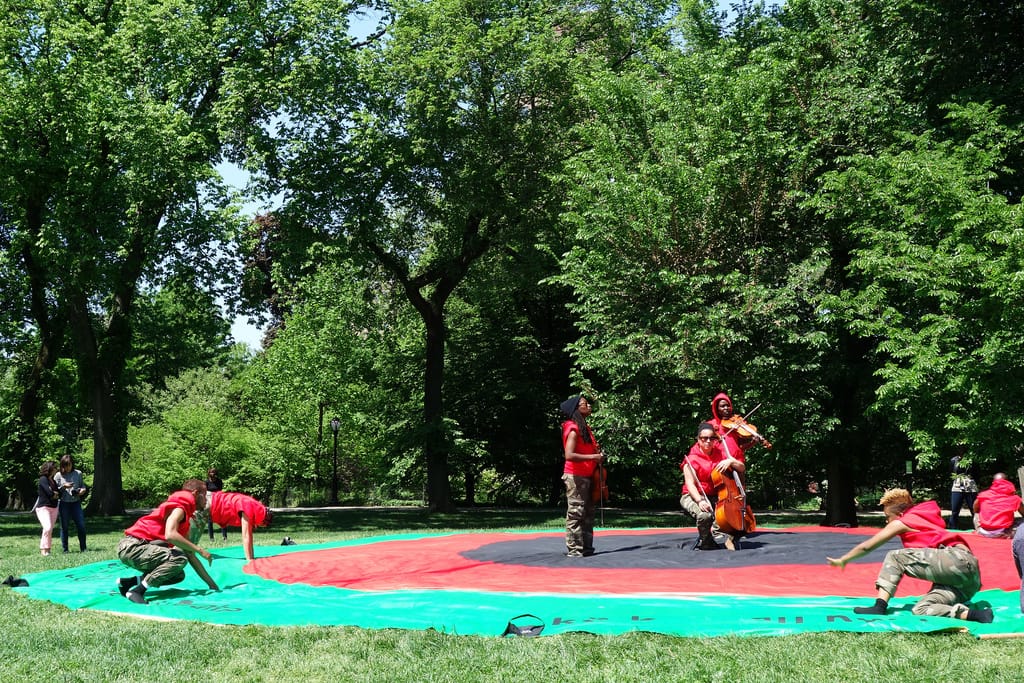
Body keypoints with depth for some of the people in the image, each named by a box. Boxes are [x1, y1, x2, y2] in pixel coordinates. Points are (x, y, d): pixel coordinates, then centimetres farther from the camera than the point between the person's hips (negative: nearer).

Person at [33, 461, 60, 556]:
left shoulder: (53, 481, 16)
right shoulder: (43, 479, -8)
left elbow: (59, 495, 12)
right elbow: (49, 492, -18)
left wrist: (54, 494, -6)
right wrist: (55, 494, 1)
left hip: (54, 508, 8)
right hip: (43, 508, -8)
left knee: (50, 530, 4)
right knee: (47, 528, -20)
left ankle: (47, 549, 6)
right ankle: (43, 549, -16)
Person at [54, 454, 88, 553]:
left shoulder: (78, 473, 5)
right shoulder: (59, 475, -1)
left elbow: (83, 486, 14)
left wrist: (82, 490, -8)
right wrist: (63, 487, -16)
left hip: (76, 503, 1)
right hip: (64, 503, -1)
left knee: (81, 525, -2)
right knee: (64, 527, 5)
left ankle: (83, 548, 10)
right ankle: (65, 549, 13)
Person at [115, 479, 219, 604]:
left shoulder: (185, 519, 21)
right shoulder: (179, 508, -8)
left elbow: (192, 557, 22)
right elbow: (170, 535, -27)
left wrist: (212, 584, 18)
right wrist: (200, 550, -18)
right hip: (132, 546, -10)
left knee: (178, 575, 8)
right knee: (179, 559, -21)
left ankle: (128, 582, 7)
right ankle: (137, 591, -21)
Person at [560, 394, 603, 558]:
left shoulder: (585, 427, 15)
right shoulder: (573, 429, -14)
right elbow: (569, 455, -24)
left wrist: (597, 452, 8)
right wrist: (592, 457, -22)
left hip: (587, 476, 10)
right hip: (575, 476, -10)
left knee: (588, 513, 12)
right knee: (576, 513, -6)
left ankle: (586, 547, 18)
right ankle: (574, 549, -3)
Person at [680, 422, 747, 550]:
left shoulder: (720, 453, 6)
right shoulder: (692, 459, -9)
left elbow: (742, 469, 5)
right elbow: (690, 484, -19)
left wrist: (731, 461, -17)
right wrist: (700, 501, -36)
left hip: (716, 496, 5)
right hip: (693, 497, -4)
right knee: (705, 515, -36)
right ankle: (705, 542, -6)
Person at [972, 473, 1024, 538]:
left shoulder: (983, 495, 9)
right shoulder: (1014, 498, 5)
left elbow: (975, 511, 26)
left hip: (983, 533, 2)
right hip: (1002, 534, -2)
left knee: (976, 515, 32)